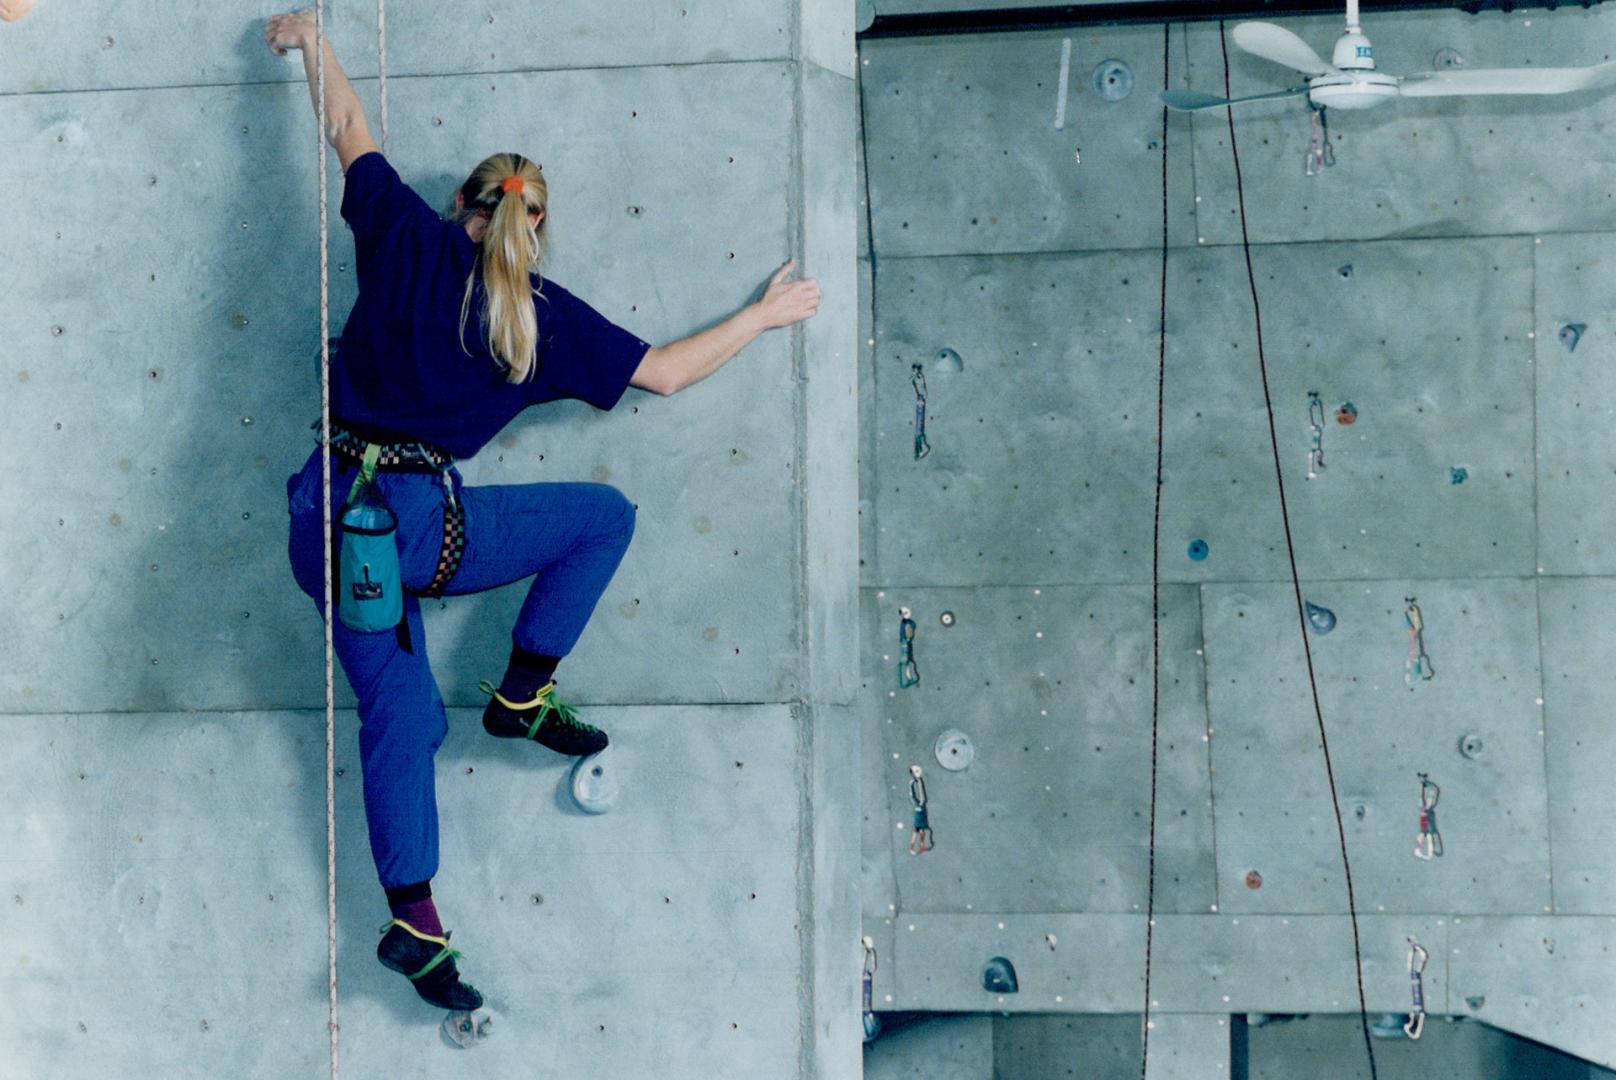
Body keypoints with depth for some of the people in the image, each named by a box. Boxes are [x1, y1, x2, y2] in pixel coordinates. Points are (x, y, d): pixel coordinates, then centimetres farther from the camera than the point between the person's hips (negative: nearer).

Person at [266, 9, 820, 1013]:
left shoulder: (408, 237, 5)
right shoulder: (542, 315, 1)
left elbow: (349, 129, 16)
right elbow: (665, 372, 5)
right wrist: (767, 314, 18)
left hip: (321, 519, 4)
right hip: (417, 525, -4)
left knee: (398, 713, 13)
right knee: (605, 516, 14)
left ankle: (413, 922, 11)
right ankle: (523, 694, 16)